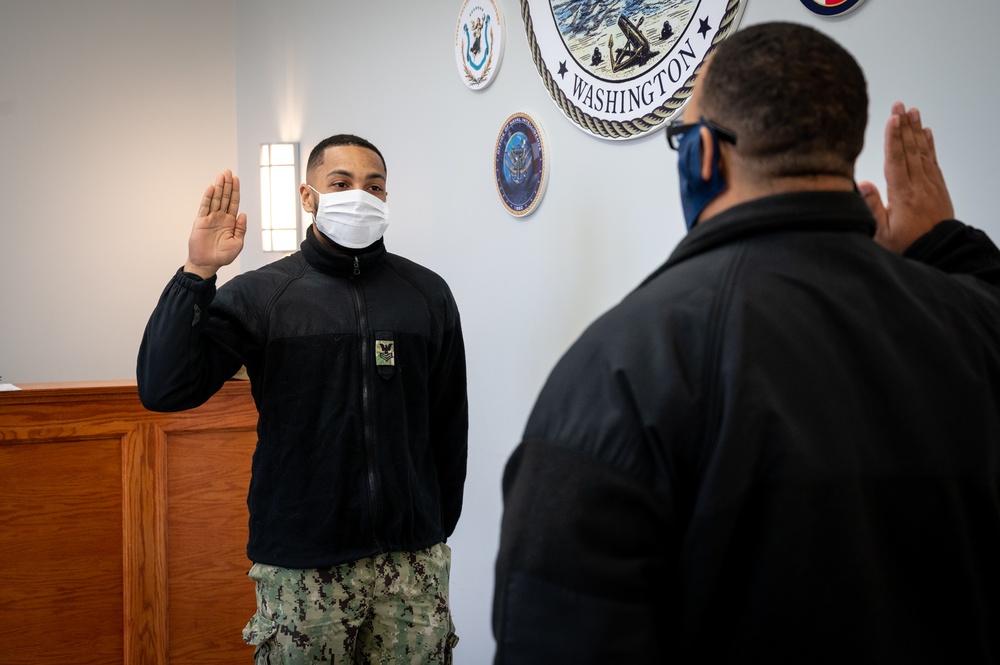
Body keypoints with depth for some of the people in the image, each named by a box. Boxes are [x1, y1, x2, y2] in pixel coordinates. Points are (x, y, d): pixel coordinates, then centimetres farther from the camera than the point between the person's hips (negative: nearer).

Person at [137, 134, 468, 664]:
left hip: (411, 559, 2)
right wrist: (197, 274, -18)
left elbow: (448, 423, 11)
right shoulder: (258, 295, 0)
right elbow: (163, 390, -10)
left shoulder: (427, 294, 6)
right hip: (302, 565, -1)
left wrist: (435, 531, 12)